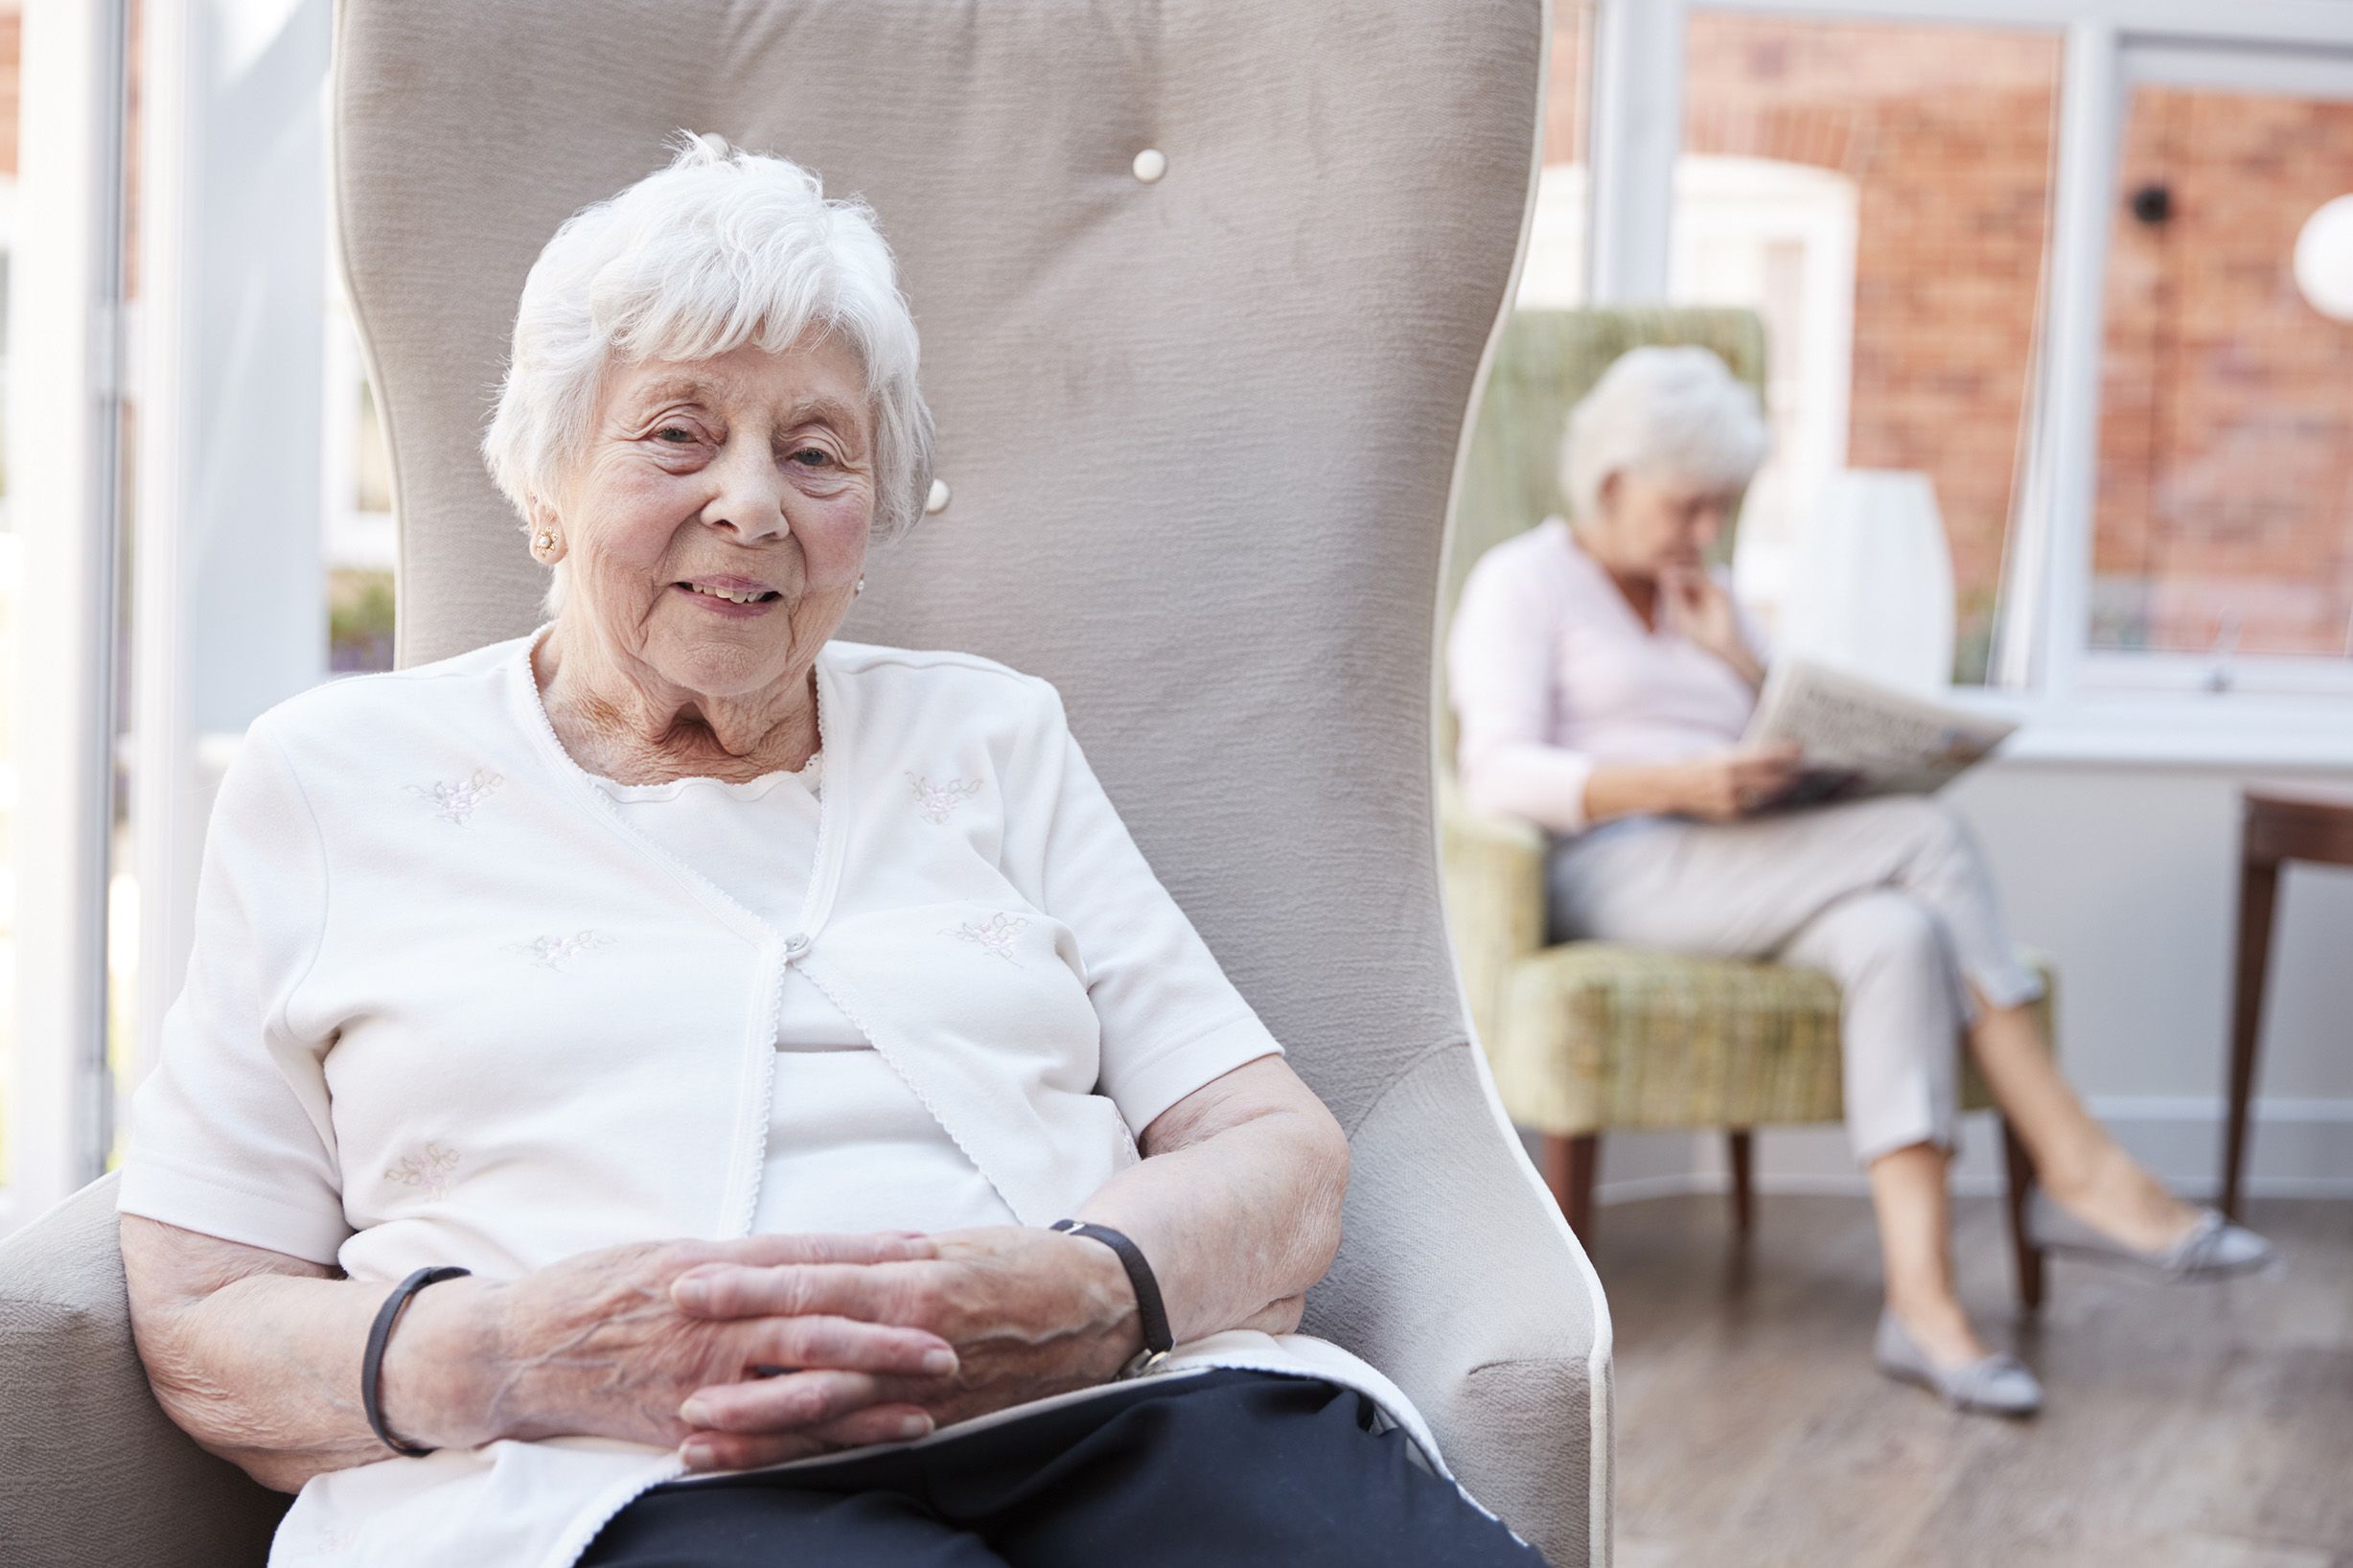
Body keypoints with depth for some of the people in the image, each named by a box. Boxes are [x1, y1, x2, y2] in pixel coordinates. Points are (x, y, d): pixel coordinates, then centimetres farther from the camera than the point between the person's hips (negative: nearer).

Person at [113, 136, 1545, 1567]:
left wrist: (1086, 1297, -12)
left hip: (1122, 1418, 3)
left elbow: (1284, 1156, 13)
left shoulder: (992, 737, 22)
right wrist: (502, 1357, -14)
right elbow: (193, 1317, 9)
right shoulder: (335, 777, 15)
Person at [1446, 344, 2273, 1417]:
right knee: (1929, 837, -25)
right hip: (1611, 873, -6)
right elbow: (1500, 773, -12)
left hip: (1743, 875, 6)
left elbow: (1807, 766, 21)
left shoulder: (1704, 598, 25)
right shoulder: (1522, 584, 4)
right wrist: (1676, 783, -27)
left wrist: (1736, 659, 4)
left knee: (1896, 935, -30)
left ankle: (1922, 1299, -37)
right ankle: (2084, 1175, -24)